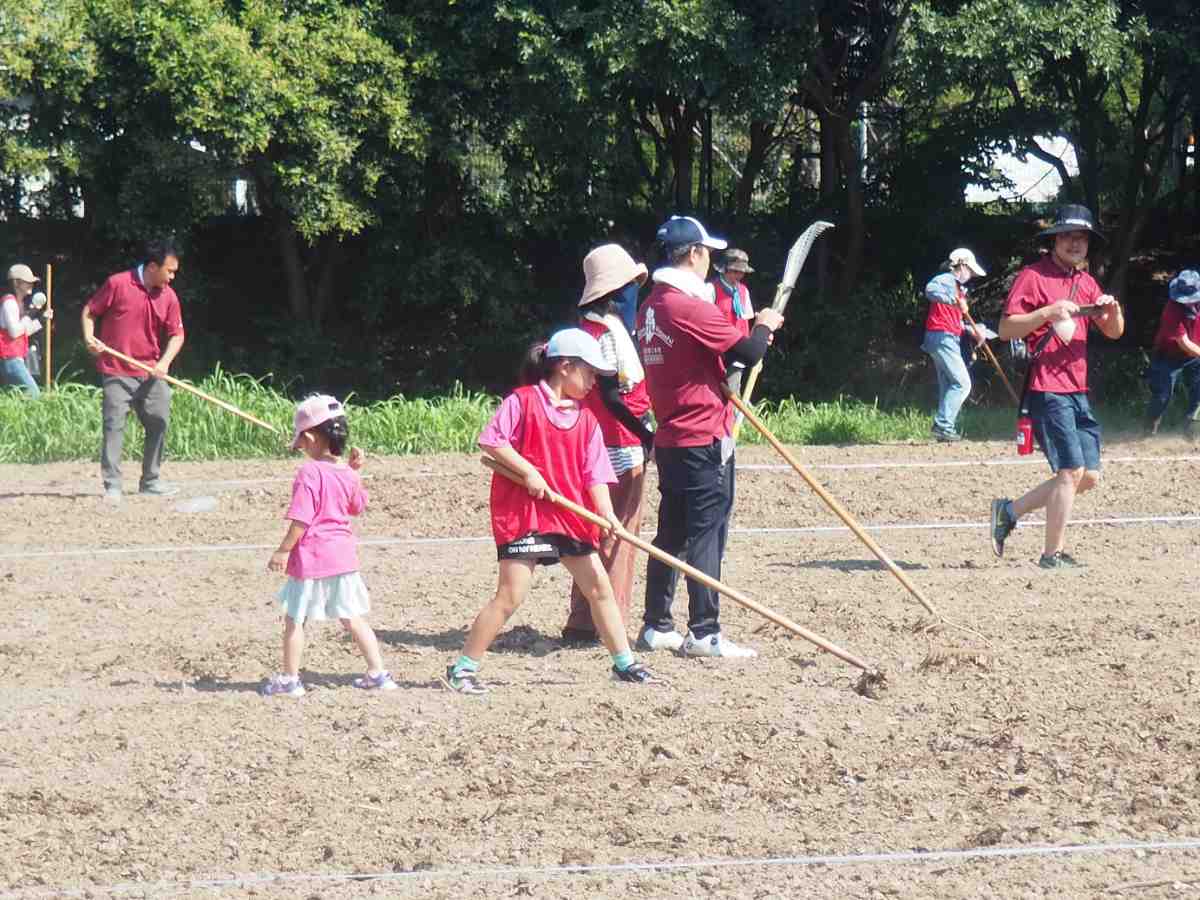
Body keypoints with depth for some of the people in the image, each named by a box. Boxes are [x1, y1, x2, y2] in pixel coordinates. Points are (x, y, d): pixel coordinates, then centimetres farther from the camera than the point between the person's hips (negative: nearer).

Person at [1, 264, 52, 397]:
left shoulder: (19, 303, 17)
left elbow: (25, 331, 21)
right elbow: (14, 332, -20)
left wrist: (41, 318, 13)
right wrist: (30, 315, -13)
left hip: (15, 358, 10)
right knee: (33, 394, -16)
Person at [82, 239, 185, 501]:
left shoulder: (168, 297, 4)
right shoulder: (117, 284, -9)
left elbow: (176, 334, 6)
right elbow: (89, 311, 1)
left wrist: (165, 361, -10)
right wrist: (89, 337, -15)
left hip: (150, 373, 5)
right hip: (116, 373, -5)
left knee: (159, 423, 7)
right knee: (114, 425, -8)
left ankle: (150, 481, 21)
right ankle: (112, 486, -6)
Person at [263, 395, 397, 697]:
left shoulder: (309, 473, -18)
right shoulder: (347, 473, 3)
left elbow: (300, 521, -20)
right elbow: (357, 507, 21)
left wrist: (283, 550, -11)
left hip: (311, 558, -6)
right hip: (344, 555, 7)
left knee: (294, 618, 8)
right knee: (352, 618, 14)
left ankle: (289, 679, 13)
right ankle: (378, 673, 12)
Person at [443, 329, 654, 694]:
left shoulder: (586, 419, 11)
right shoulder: (523, 400, -6)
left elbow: (594, 473, 6)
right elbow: (491, 441, -10)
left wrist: (607, 514, -8)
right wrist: (528, 471, -18)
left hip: (571, 515, 6)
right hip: (522, 513, -6)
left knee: (599, 585, 8)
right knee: (511, 593, -11)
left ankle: (624, 663, 19)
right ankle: (463, 668, -4)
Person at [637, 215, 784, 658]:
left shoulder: (651, 308, 11)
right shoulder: (691, 306, -18)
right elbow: (748, 353, -18)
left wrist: (747, 335, 15)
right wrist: (764, 326, 2)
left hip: (669, 439, 9)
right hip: (704, 440, -9)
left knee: (671, 533, 14)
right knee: (707, 534, -6)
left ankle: (656, 626, 19)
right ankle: (704, 634, -7)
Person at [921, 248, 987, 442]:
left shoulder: (958, 288, 22)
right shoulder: (946, 280, -8)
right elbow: (930, 289, -32)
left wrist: (973, 332, 13)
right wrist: (955, 300, -43)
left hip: (949, 340, 10)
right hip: (942, 337, -10)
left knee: (948, 386, 10)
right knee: (962, 383, -12)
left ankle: (943, 428, 10)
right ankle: (943, 425, -15)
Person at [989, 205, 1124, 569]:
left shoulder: (1087, 283, 18)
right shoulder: (1033, 277, -5)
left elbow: (1114, 332, 17)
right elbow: (1006, 328, -11)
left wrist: (1113, 309, -5)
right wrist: (1049, 311, -23)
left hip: (1078, 392, 8)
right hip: (1047, 391, -8)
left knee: (1089, 476, 8)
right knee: (1072, 470, -13)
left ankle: (1010, 511, 18)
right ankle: (1052, 554, -4)